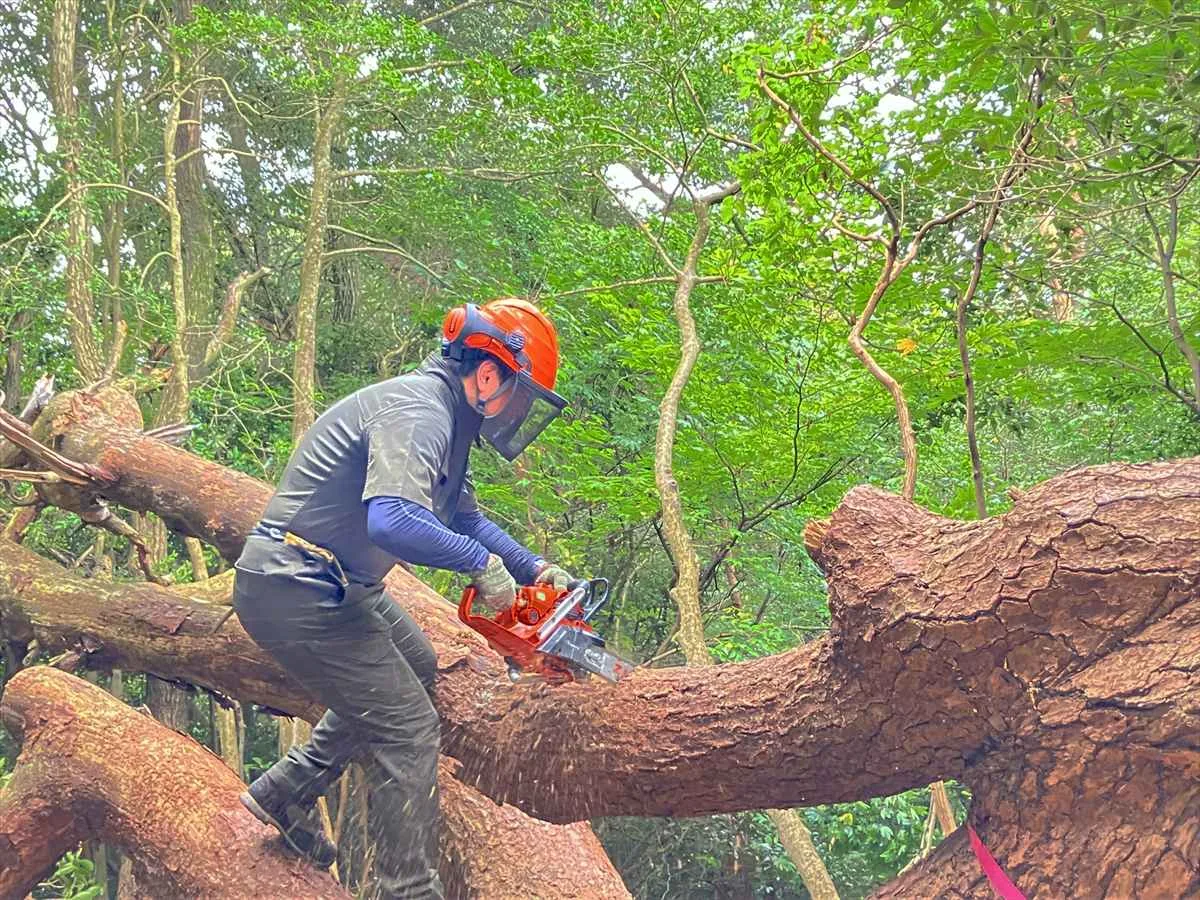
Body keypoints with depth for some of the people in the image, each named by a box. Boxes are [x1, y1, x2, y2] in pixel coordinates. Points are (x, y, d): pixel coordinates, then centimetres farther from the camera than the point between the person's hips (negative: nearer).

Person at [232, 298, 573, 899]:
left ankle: (284, 792, 29)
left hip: (338, 587, 11)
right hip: (295, 592, -11)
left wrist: (534, 570, 14)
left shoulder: (446, 420, 11)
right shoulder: (417, 412, -22)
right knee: (407, 725, -7)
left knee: (416, 669, 26)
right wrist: (482, 563, -25)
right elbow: (393, 521, -38)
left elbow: (464, 516, 23)